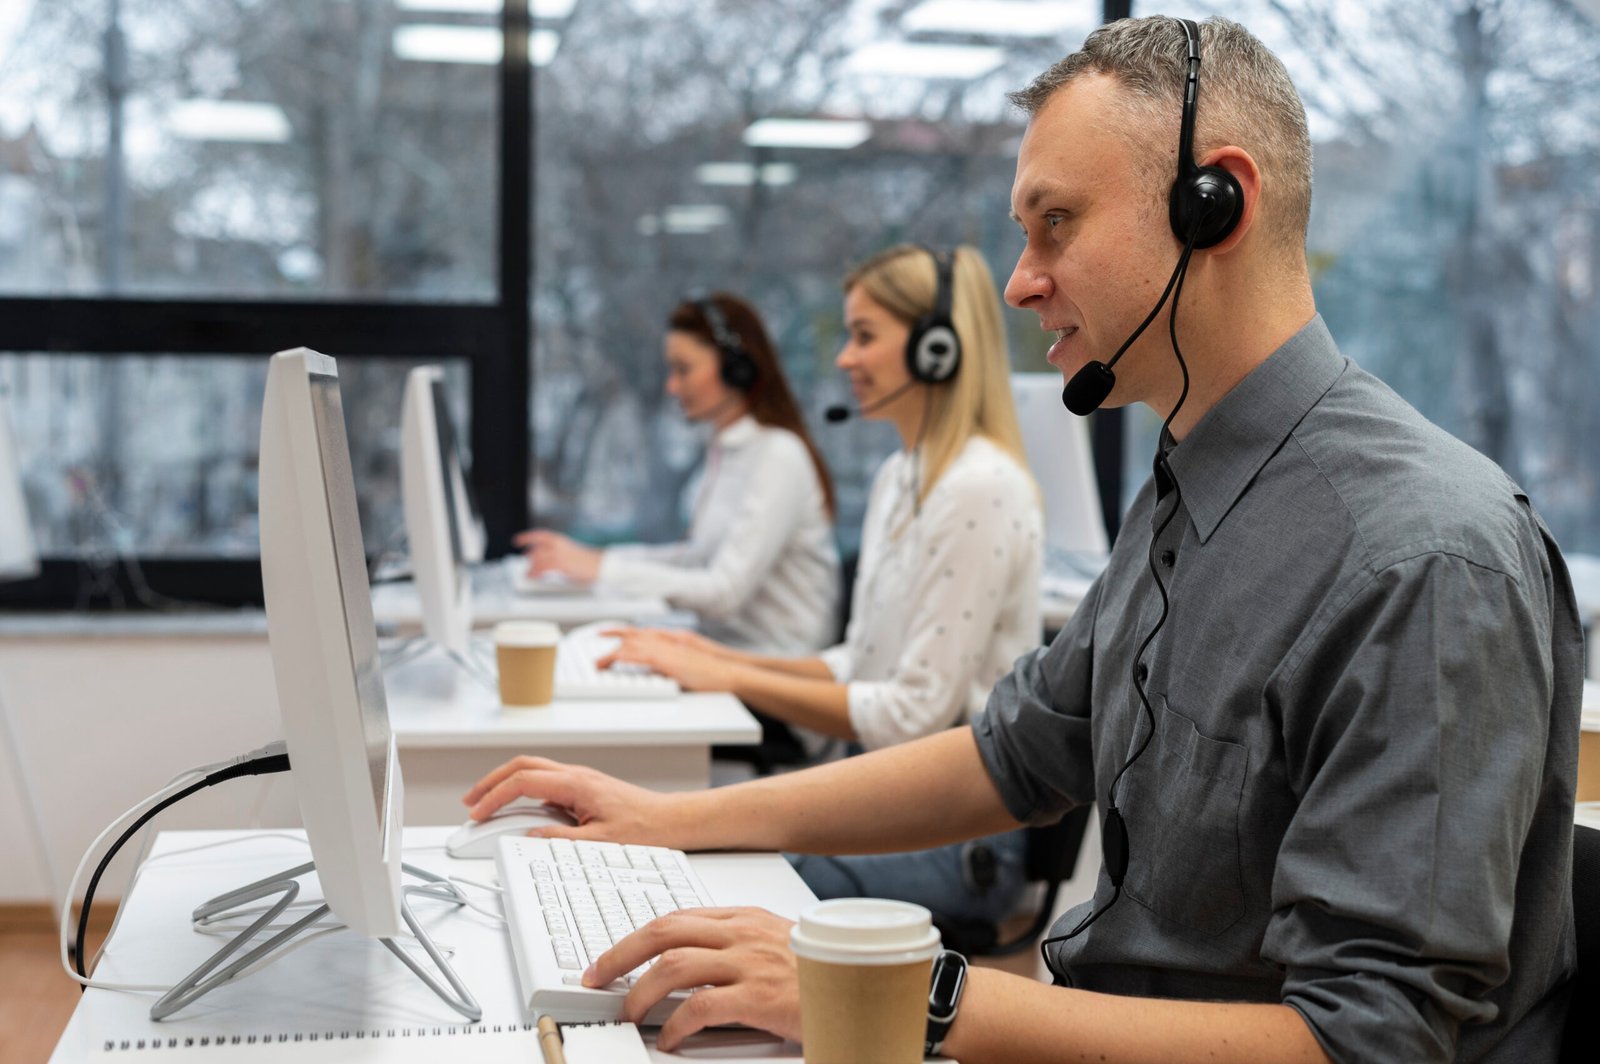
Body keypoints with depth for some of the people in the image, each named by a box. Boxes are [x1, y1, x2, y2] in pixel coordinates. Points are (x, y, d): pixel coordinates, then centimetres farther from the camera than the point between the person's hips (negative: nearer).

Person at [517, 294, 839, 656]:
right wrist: (594, 556, 10)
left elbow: (724, 592, -20)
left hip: (778, 667, -8)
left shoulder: (779, 456, -15)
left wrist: (600, 569, -18)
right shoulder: (726, 449, 13)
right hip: (725, 648, 8)